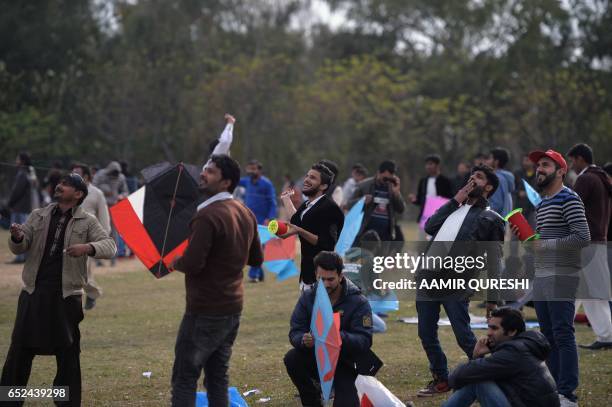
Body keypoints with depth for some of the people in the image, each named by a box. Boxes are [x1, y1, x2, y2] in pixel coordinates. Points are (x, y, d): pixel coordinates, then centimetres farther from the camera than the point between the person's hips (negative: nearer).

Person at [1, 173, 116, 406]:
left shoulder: (87, 222, 2)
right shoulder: (38, 217, 10)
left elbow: (110, 246, -9)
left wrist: (88, 247, -30)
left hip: (66, 296, -2)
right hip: (33, 293, 2)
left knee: (68, 356, 5)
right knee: (20, 349, 3)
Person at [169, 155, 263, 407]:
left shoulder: (207, 216, -19)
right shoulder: (246, 214, 9)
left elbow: (192, 263, -25)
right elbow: (256, 259, 17)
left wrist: (175, 263, -5)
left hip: (205, 312, -8)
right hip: (234, 308, 8)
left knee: (184, 379, -3)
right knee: (218, 377, 14)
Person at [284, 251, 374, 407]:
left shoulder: (359, 302, -14)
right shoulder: (307, 297, -4)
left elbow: (364, 341, -21)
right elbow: (295, 332, -9)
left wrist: (340, 337, -41)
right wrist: (303, 340, -34)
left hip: (345, 364, -5)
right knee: (291, 359, -26)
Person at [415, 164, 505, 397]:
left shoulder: (490, 219, 5)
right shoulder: (455, 209, 23)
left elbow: (494, 260, 1)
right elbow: (430, 227, 8)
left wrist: (493, 298, -5)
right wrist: (455, 201, 6)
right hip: (427, 279, 6)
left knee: (464, 337, -7)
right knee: (426, 335, 8)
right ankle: (441, 380, 22)